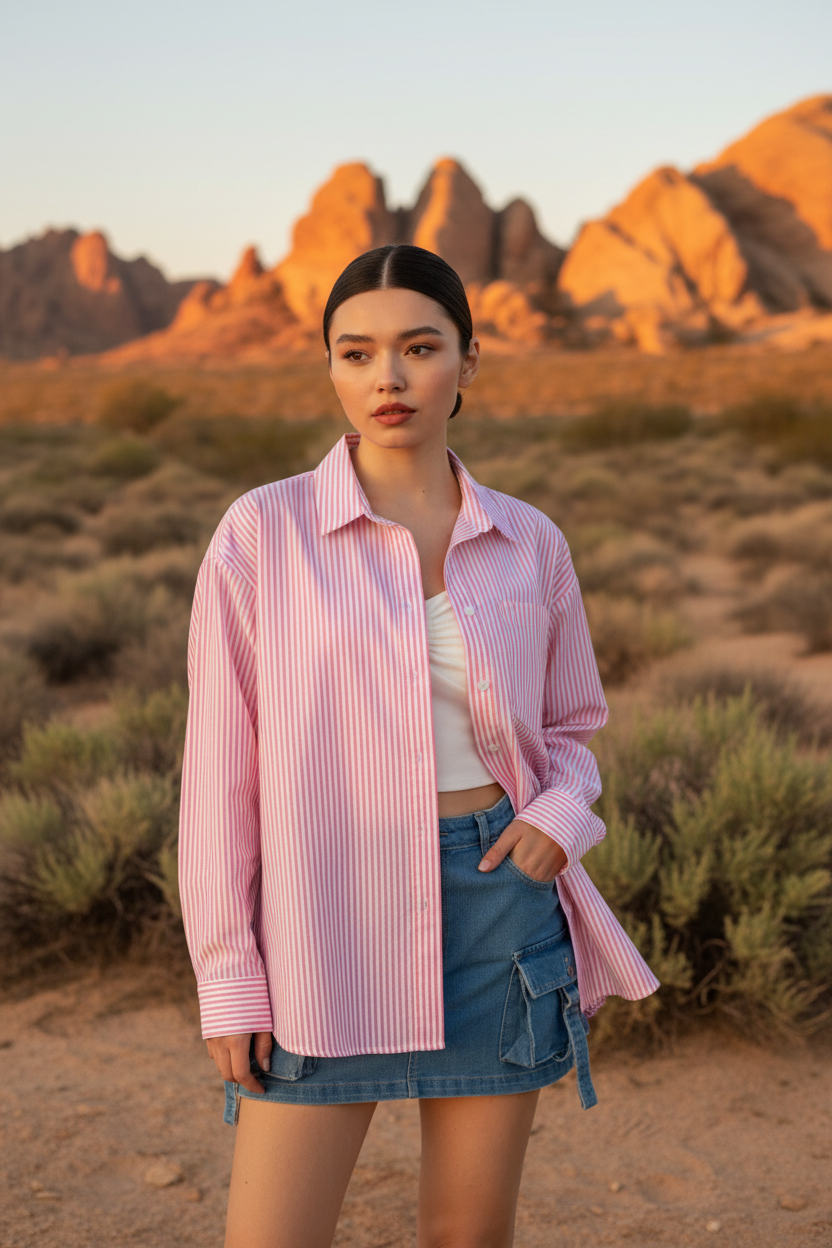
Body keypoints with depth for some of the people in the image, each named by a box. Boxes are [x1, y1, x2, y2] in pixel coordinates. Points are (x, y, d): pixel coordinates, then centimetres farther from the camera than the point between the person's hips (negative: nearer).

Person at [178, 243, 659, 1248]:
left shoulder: (529, 544, 3)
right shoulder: (264, 532, -5)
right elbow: (221, 766, -3)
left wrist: (557, 817, -6)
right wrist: (227, 978, -4)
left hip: (496, 906, 3)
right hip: (327, 917, -2)